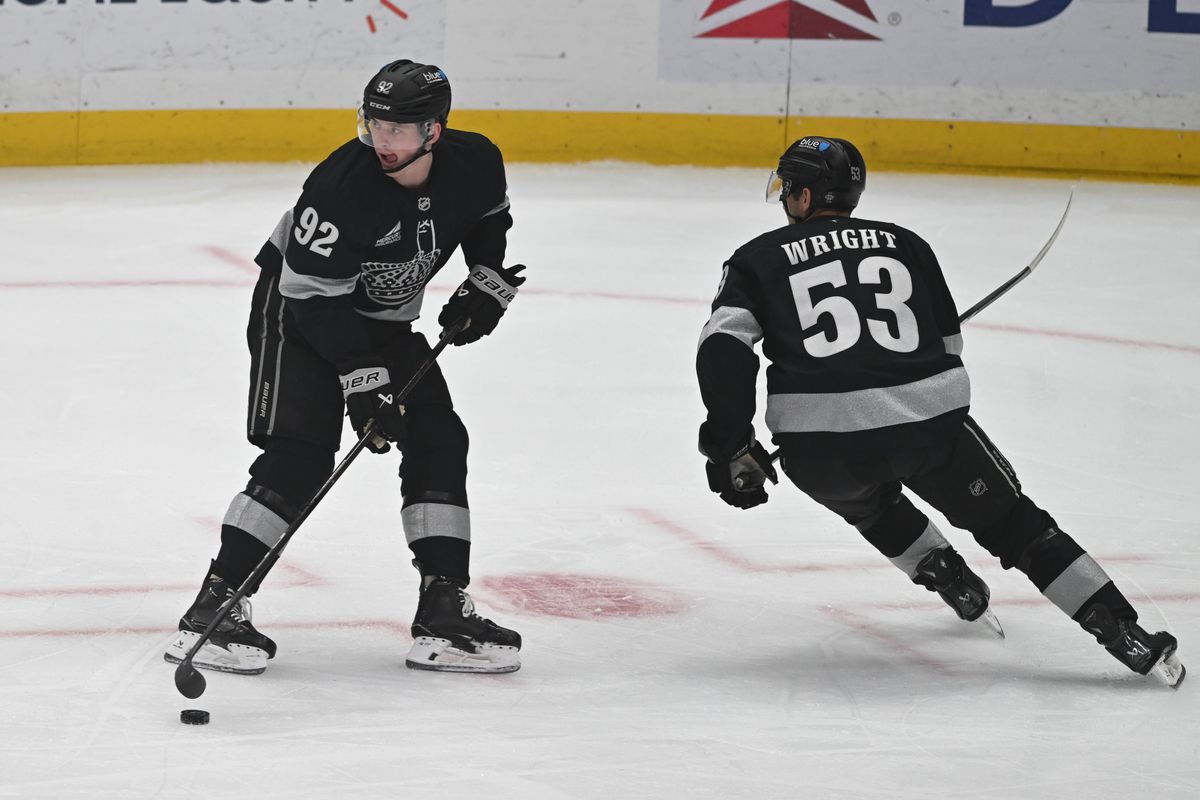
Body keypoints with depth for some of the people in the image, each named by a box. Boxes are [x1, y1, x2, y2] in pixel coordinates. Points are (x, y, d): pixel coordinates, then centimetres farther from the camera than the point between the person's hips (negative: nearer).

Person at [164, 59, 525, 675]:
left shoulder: (475, 164, -15)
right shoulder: (341, 186, -32)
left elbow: (489, 220, 11)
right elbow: (315, 297, -29)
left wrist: (487, 282, -2)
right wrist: (362, 378, -31)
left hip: (386, 322, 6)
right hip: (297, 309, -6)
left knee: (438, 442, -3)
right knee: (299, 454, -19)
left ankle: (444, 612, 1)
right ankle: (215, 607, -18)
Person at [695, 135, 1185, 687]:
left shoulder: (757, 260, 13)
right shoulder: (905, 244, 20)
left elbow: (724, 347, -2)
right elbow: (947, 345, 23)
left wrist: (731, 446, -1)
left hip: (819, 450, -1)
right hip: (928, 422, 1)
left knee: (869, 502, 36)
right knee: (1013, 523, 15)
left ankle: (952, 581, 35)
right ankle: (1122, 631, 7)